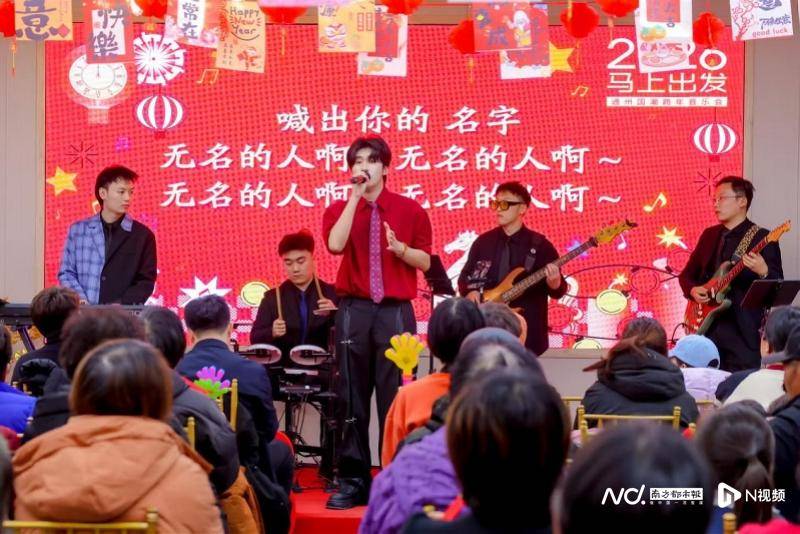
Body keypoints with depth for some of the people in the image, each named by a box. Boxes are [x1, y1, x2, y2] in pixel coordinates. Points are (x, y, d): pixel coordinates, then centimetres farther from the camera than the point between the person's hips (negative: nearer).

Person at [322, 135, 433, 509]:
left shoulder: (410, 210, 6)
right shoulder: (339, 210, 7)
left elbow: (425, 261, 6)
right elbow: (335, 244, -15)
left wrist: (399, 248, -13)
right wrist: (356, 196, -12)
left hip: (396, 311, -1)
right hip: (354, 310, 1)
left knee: (395, 397, -1)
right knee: (352, 398, 3)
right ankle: (353, 481, 9)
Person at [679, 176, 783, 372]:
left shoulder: (762, 238, -4)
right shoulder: (709, 235, 14)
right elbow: (686, 274, 20)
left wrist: (763, 272, -29)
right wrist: (693, 290, -1)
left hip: (743, 329, -5)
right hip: (707, 326, 5)